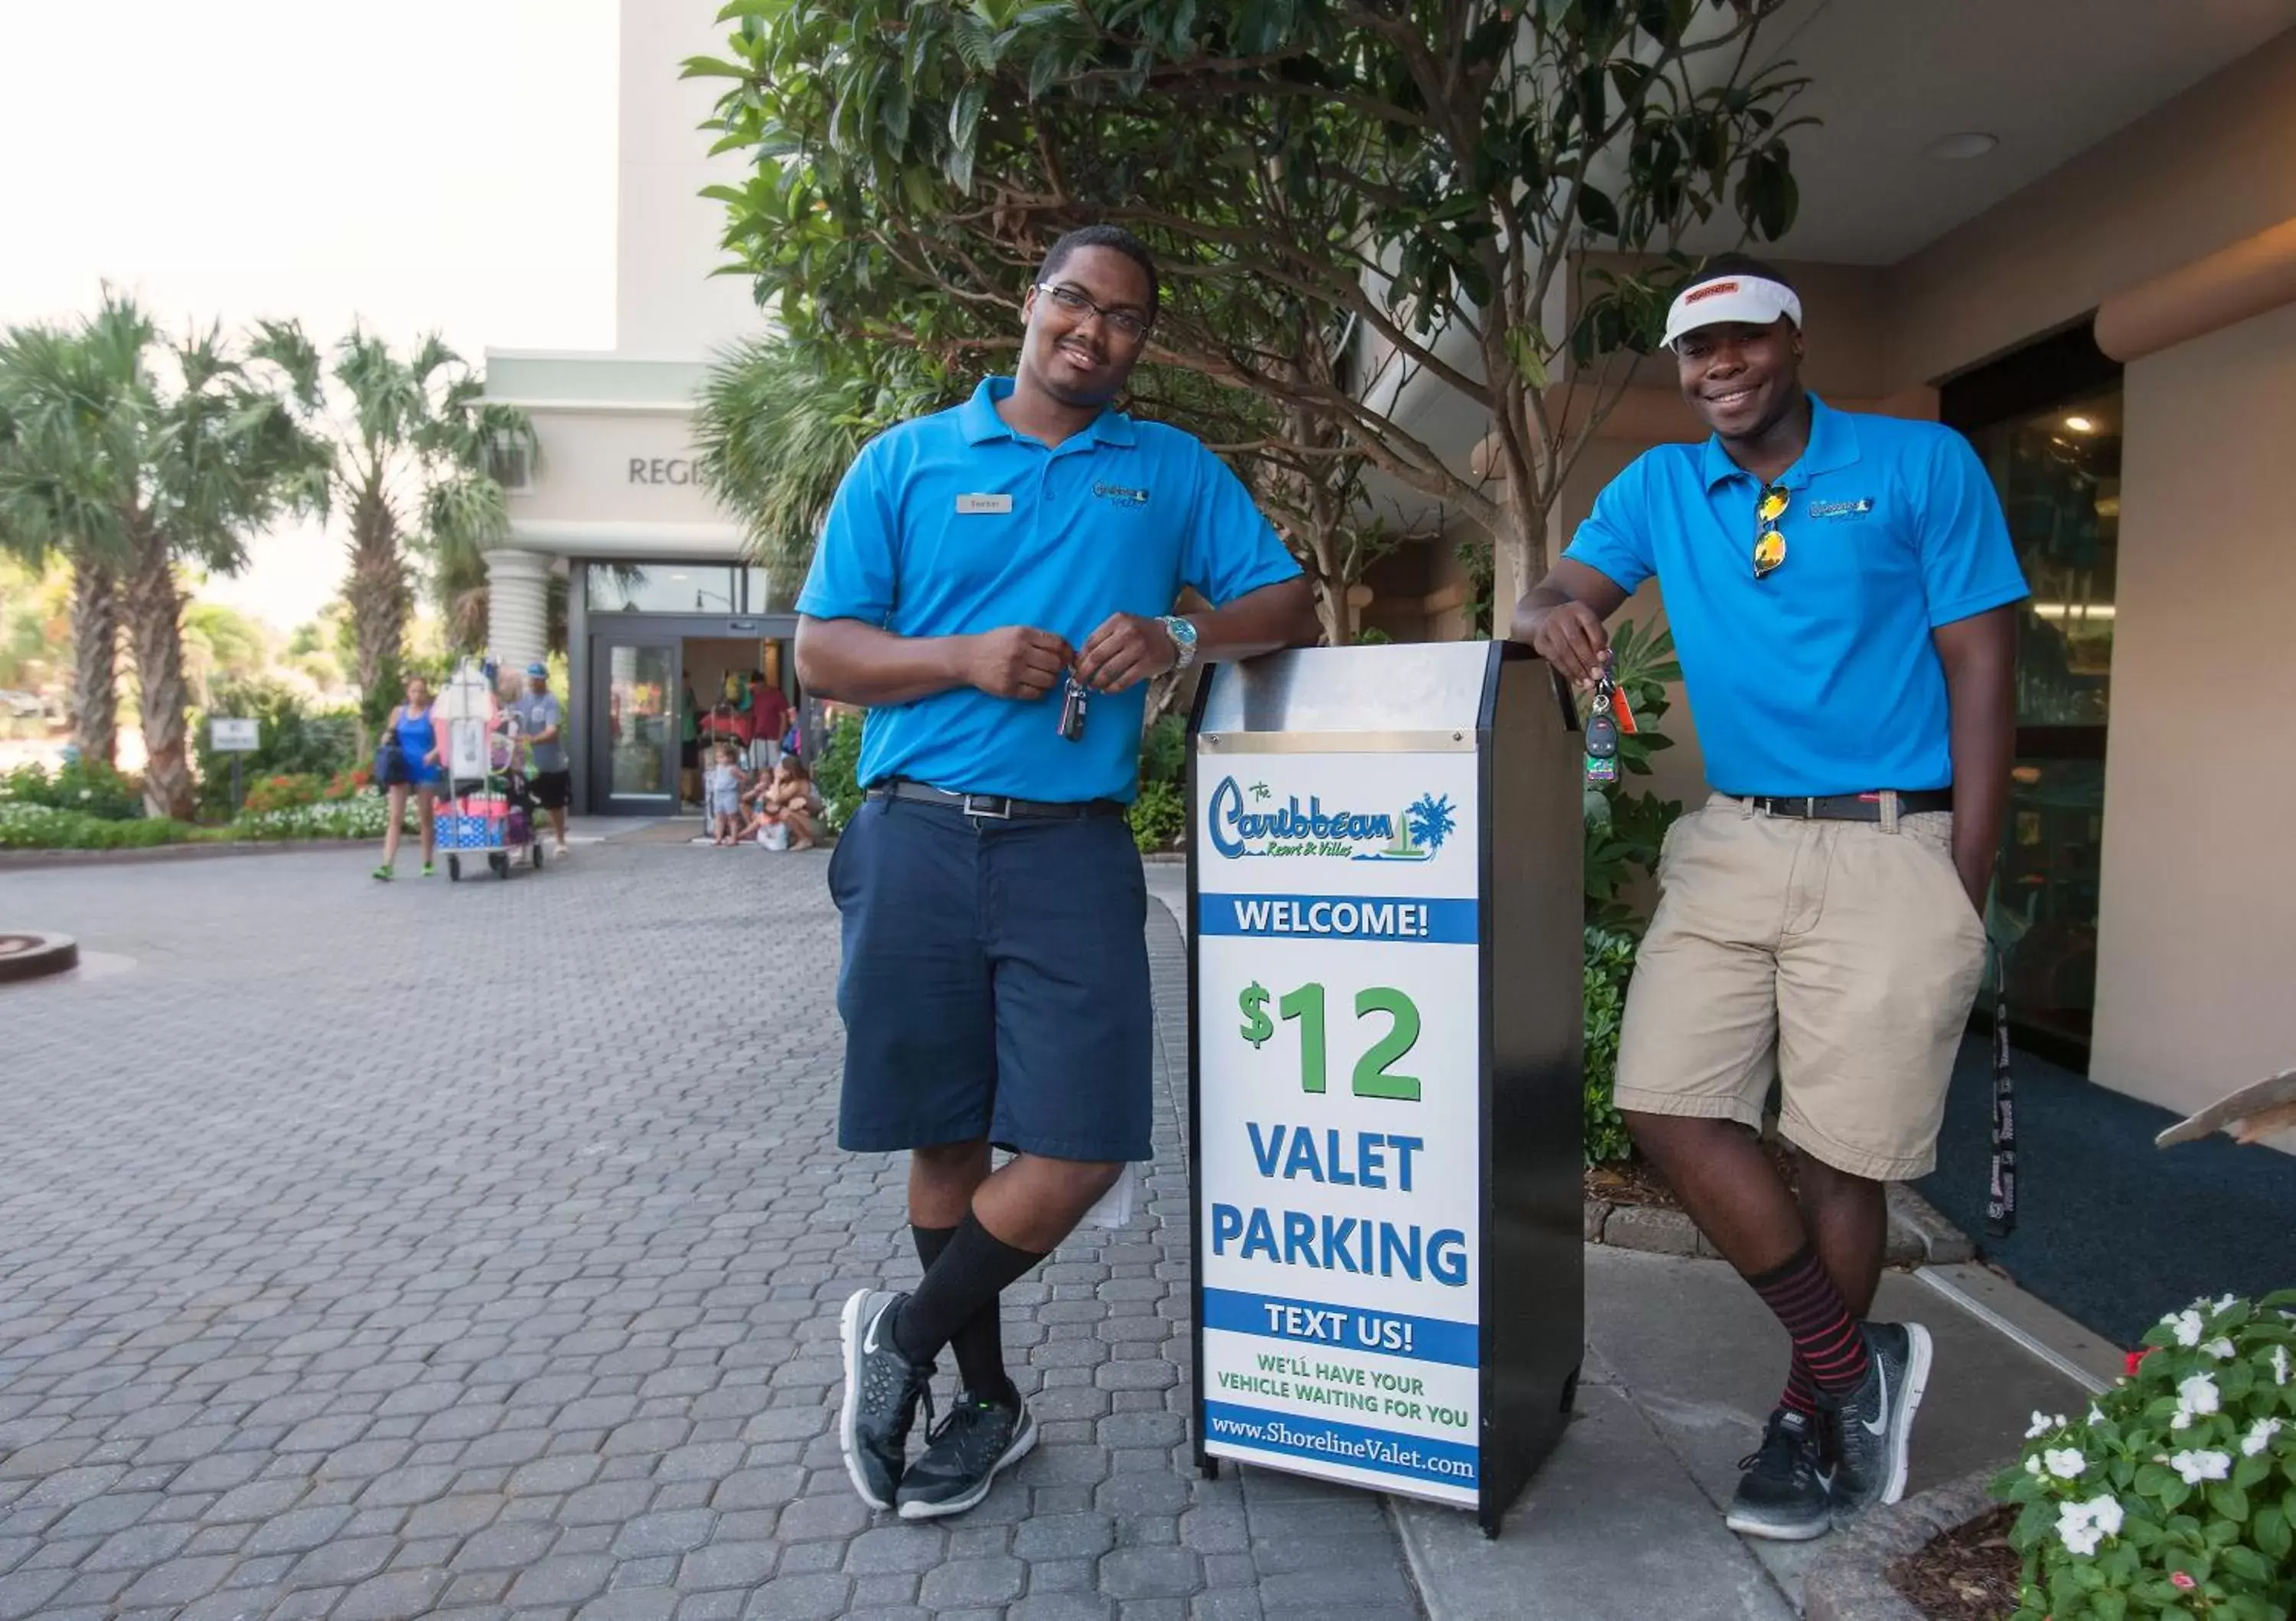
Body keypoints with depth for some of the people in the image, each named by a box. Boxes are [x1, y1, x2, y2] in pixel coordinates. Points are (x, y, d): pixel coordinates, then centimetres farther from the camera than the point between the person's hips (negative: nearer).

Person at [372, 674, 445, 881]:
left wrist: (434, 754, -28)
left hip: (425, 769, -2)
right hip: (402, 769, 2)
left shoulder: (432, 714, -2)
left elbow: (442, 741, -9)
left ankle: (428, 863, 22)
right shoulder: (399, 711, 8)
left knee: (426, 817, 10)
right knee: (395, 817, -5)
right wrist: (387, 741, -4)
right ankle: (388, 865, -10)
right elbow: (389, 735, 19)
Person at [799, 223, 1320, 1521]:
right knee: (948, 1141, 8)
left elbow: (1292, 609, 10)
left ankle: (908, 1336, 21)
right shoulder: (906, 463, 10)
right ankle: (987, 1399, 30)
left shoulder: (1177, 472, 14)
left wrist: (1185, 639, -11)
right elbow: (821, 651, 5)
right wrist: (966, 658, -12)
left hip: (1073, 848, 1)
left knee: (1078, 1153, -5)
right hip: (918, 839, 0)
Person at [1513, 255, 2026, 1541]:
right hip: (1734, 843, 4)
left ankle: (1814, 1421, 26)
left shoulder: (1923, 465, 0)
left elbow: (1983, 673, -2)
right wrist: (1555, 615, -21)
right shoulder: (1660, 486, 12)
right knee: (1668, 1106, -5)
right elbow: (1562, 593, 6)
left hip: (1893, 849, -4)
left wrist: (1964, 894, -8)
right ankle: (1856, 1364, 17)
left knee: (1841, 1154, 2)